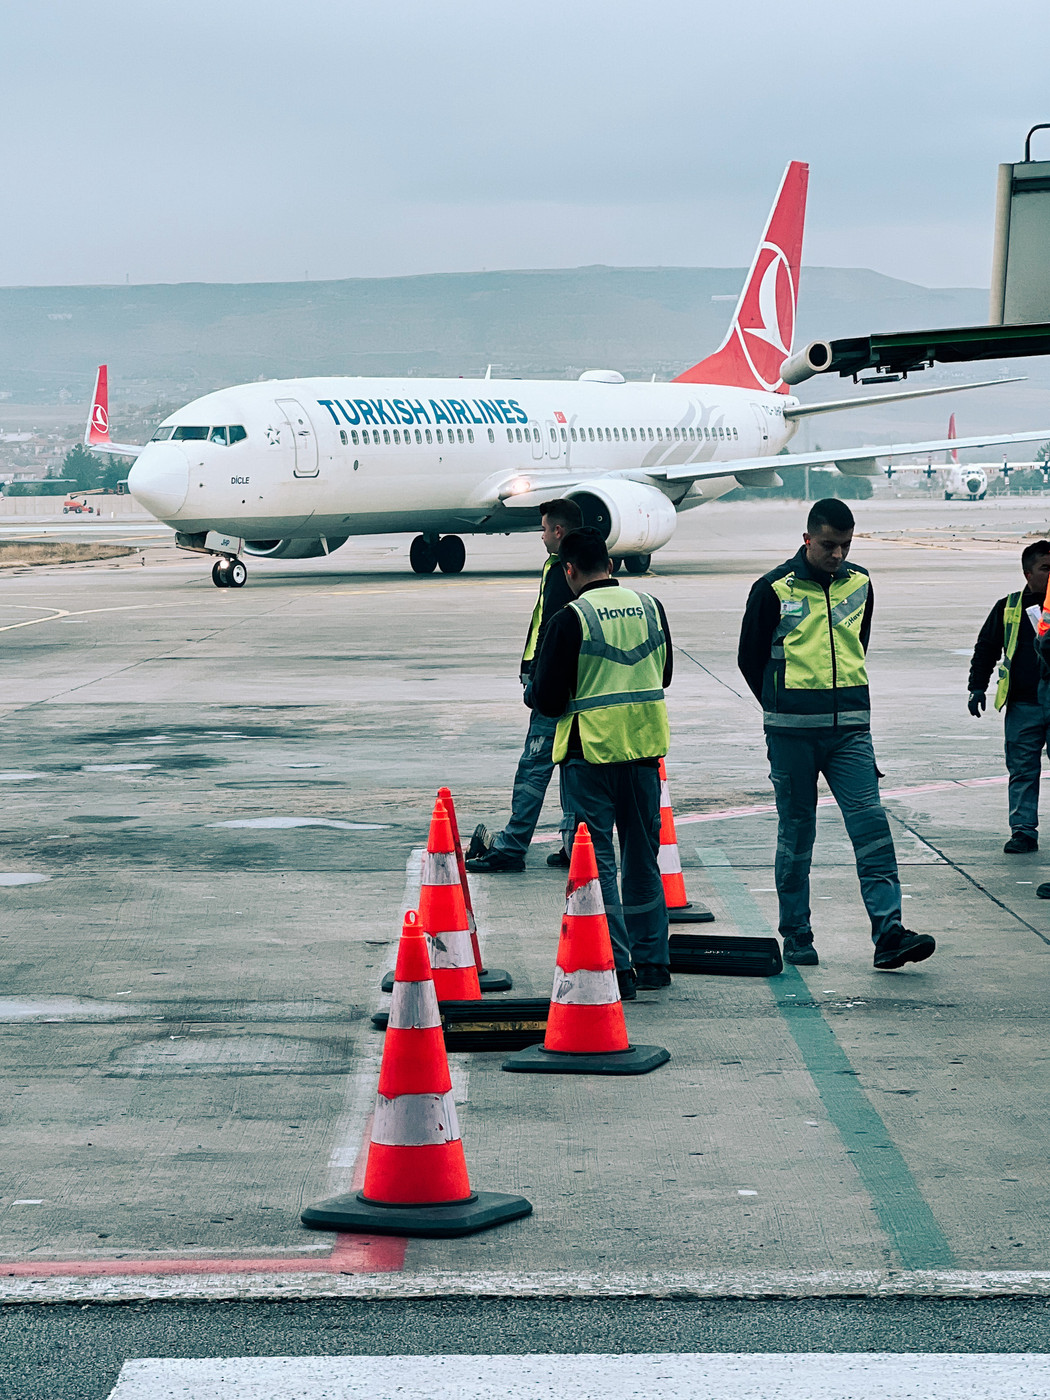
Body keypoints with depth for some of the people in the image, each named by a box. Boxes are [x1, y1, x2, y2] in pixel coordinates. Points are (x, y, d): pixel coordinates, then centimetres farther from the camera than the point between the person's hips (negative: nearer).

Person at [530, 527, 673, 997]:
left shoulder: (570, 619, -14)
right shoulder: (651, 607, 4)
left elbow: (547, 700, -11)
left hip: (591, 752, -6)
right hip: (645, 746, 6)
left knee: (595, 862, 0)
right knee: (643, 859, 16)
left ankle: (615, 967, -4)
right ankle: (652, 960, 22)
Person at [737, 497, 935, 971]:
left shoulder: (859, 584, 8)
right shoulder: (775, 589, -4)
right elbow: (750, 657, 6)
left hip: (850, 730, 3)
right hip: (792, 734, -3)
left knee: (870, 824, -9)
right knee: (796, 834, 5)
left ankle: (889, 933, -14)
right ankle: (796, 936, 15)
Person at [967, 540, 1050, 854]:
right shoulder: (1009, 608, 5)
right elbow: (986, 649, 13)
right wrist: (977, 687, 7)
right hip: (1023, 706, 1)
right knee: (1022, 771, 4)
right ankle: (1023, 831, 11)